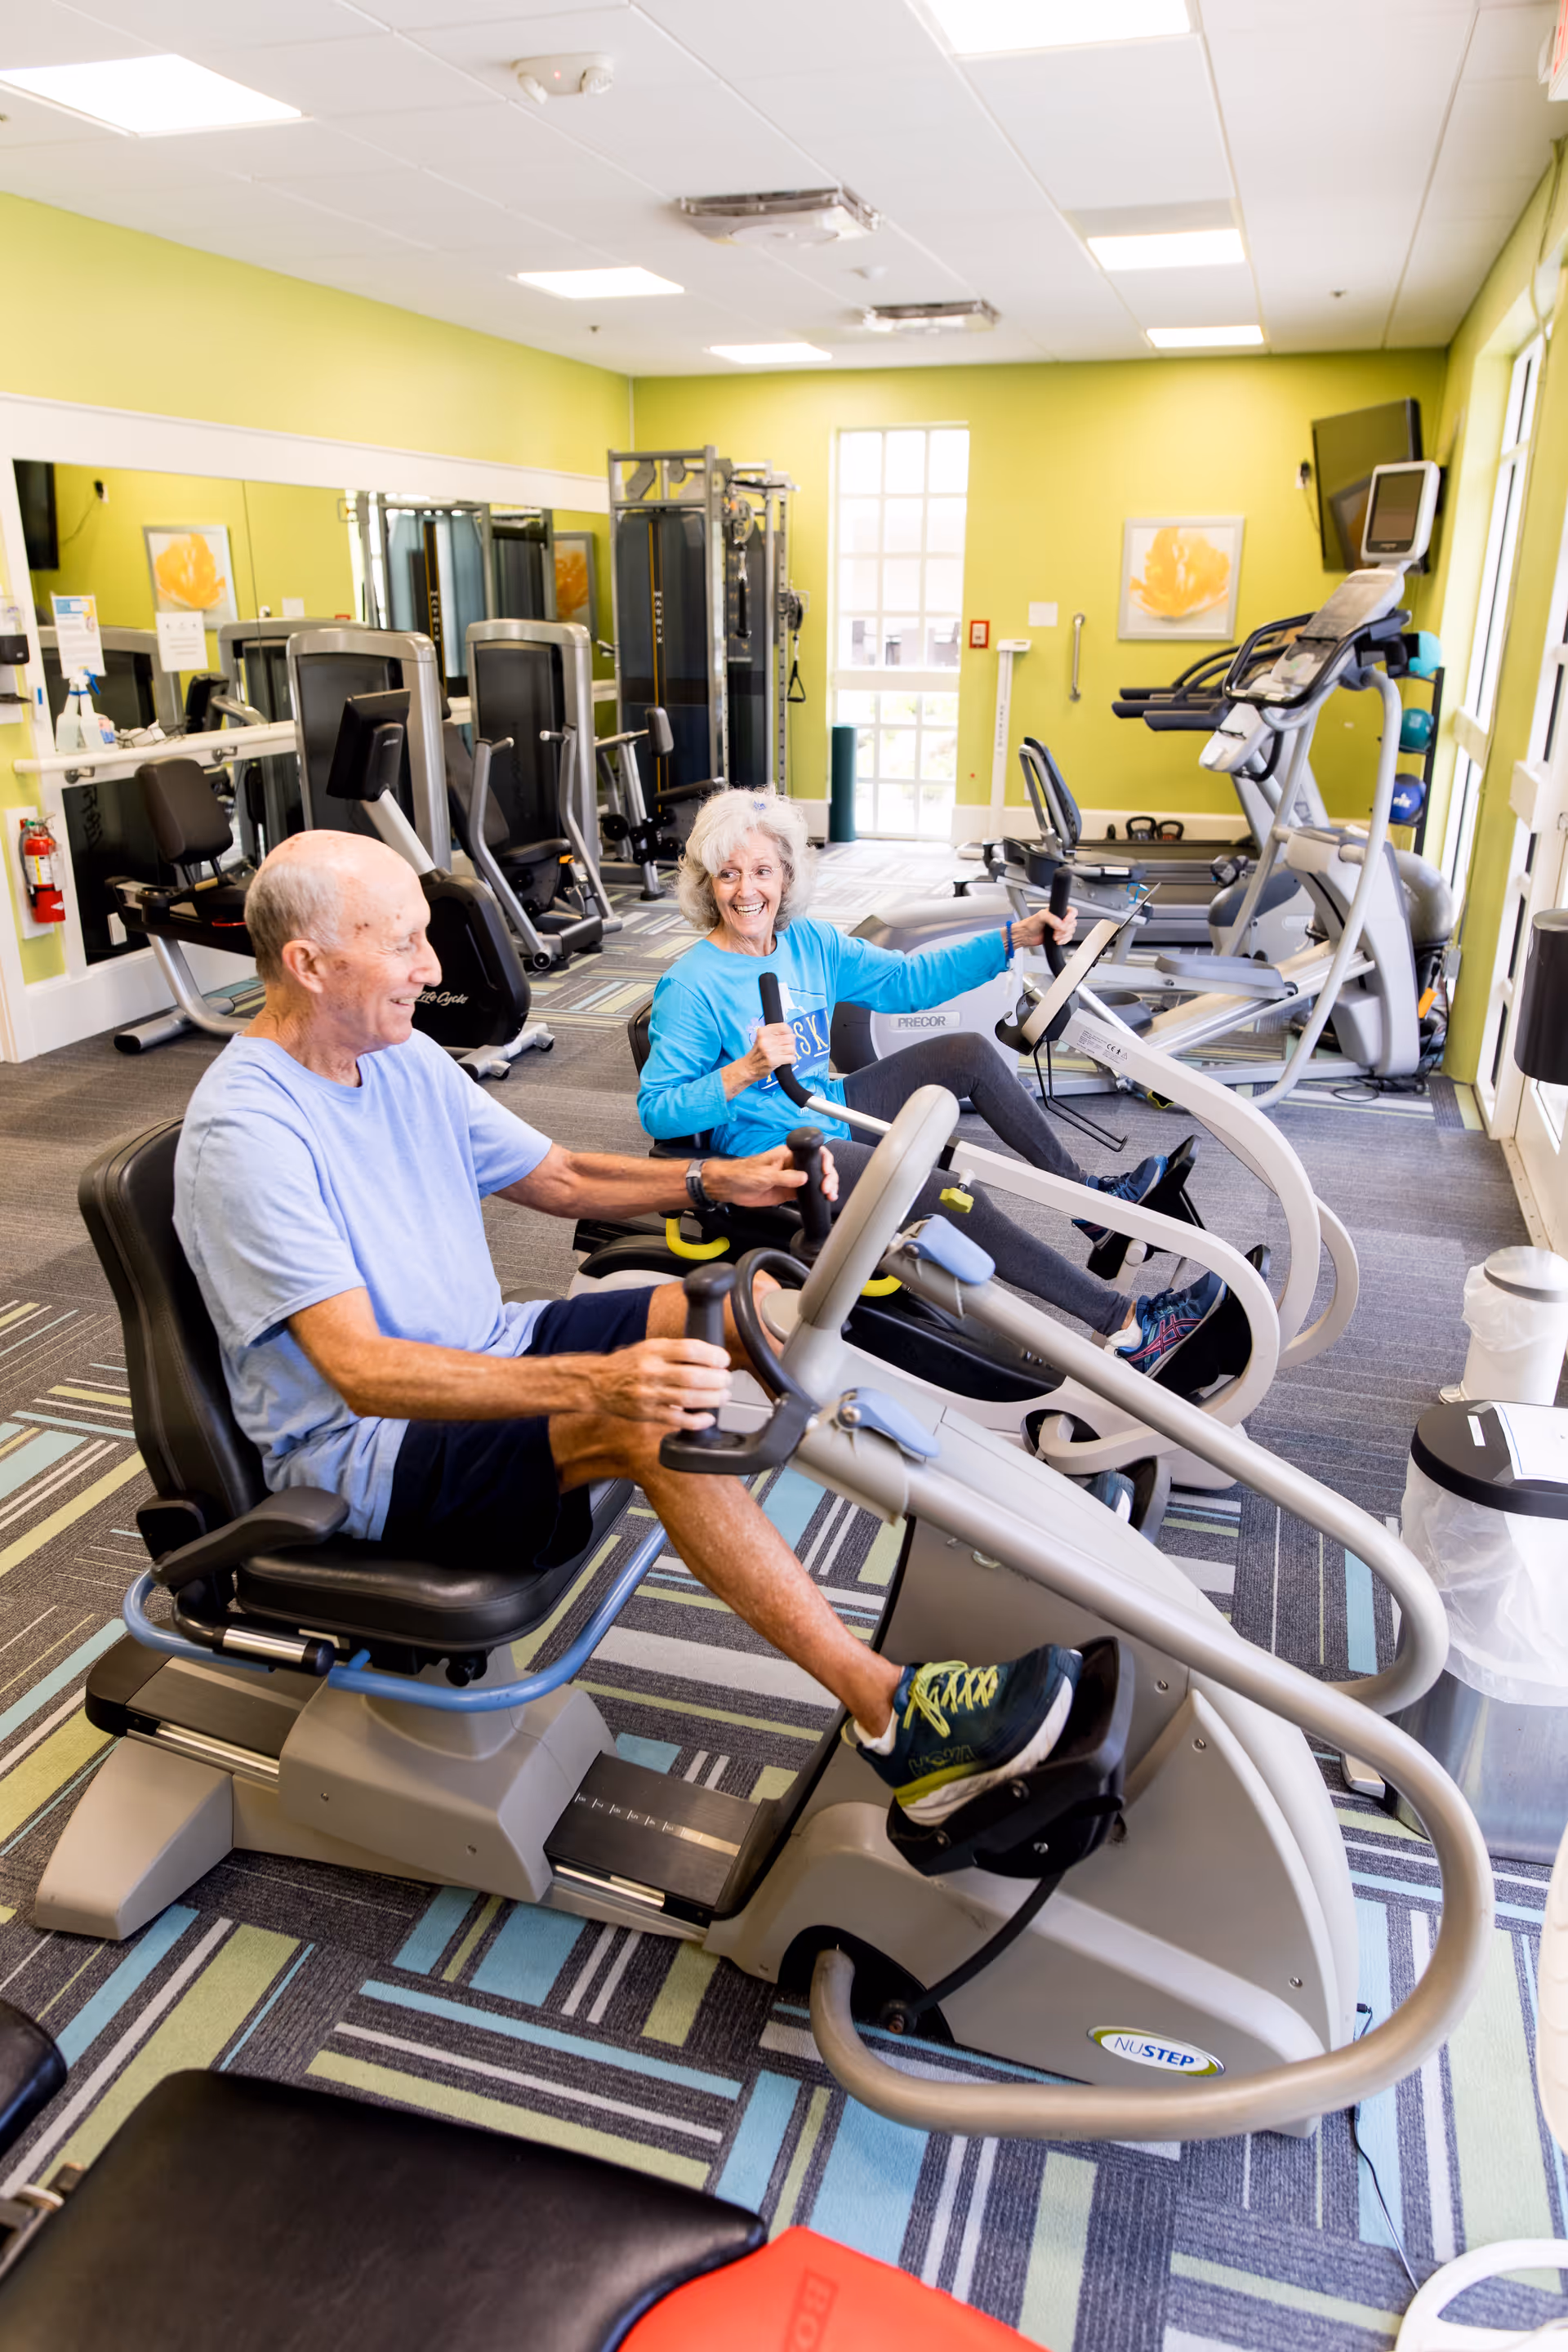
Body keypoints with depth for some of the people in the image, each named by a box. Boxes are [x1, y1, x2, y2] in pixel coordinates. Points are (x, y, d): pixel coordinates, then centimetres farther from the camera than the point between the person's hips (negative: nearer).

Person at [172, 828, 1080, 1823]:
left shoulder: (403, 1057, 4)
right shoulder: (245, 1133, -23)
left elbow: (558, 1177, 13)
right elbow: (363, 1371, -31)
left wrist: (715, 1180, -4)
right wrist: (592, 1384, -43)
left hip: (481, 1353, 8)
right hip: (367, 1450, -8)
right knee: (654, 1418, -33)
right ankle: (893, 1715, -28)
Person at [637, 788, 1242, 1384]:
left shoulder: (810, 943, 2)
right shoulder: (689, 987, -18)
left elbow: (910, 980, 5)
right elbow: (656, 1112, -20)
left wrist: (1014, 939, -2)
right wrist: (744, 1071, -35)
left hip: (830, 1111, 8)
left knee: (967, 1052, 3)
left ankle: (1083, 1193, 16)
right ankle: (1127, 1326, -18)